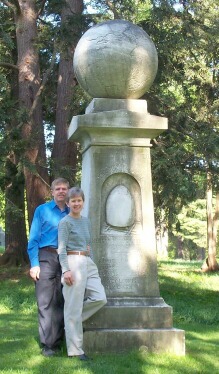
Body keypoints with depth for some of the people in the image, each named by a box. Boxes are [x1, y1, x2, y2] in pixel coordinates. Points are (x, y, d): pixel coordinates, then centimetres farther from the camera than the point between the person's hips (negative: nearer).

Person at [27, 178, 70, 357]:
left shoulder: (71, 214, 15)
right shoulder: (42, 210, 6)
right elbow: (33, 239, 1)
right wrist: (34, 264, -8)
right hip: (46, 257, -3)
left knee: (62, 302, 4)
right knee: (46, 302, -5)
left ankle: (59, 341, 11)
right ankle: (48, 344, -3)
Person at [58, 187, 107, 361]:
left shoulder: (86, 221, 17)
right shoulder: (65, 222, -4)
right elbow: (62, 248, -9)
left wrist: (91, 264, 20)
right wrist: (66, 270, -18)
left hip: (88, 263, 8)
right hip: (73, 263, -8)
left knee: (100, 298, -4)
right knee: (74, 307, -4)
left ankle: (72, 319, 15)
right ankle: (75, 350, 2)